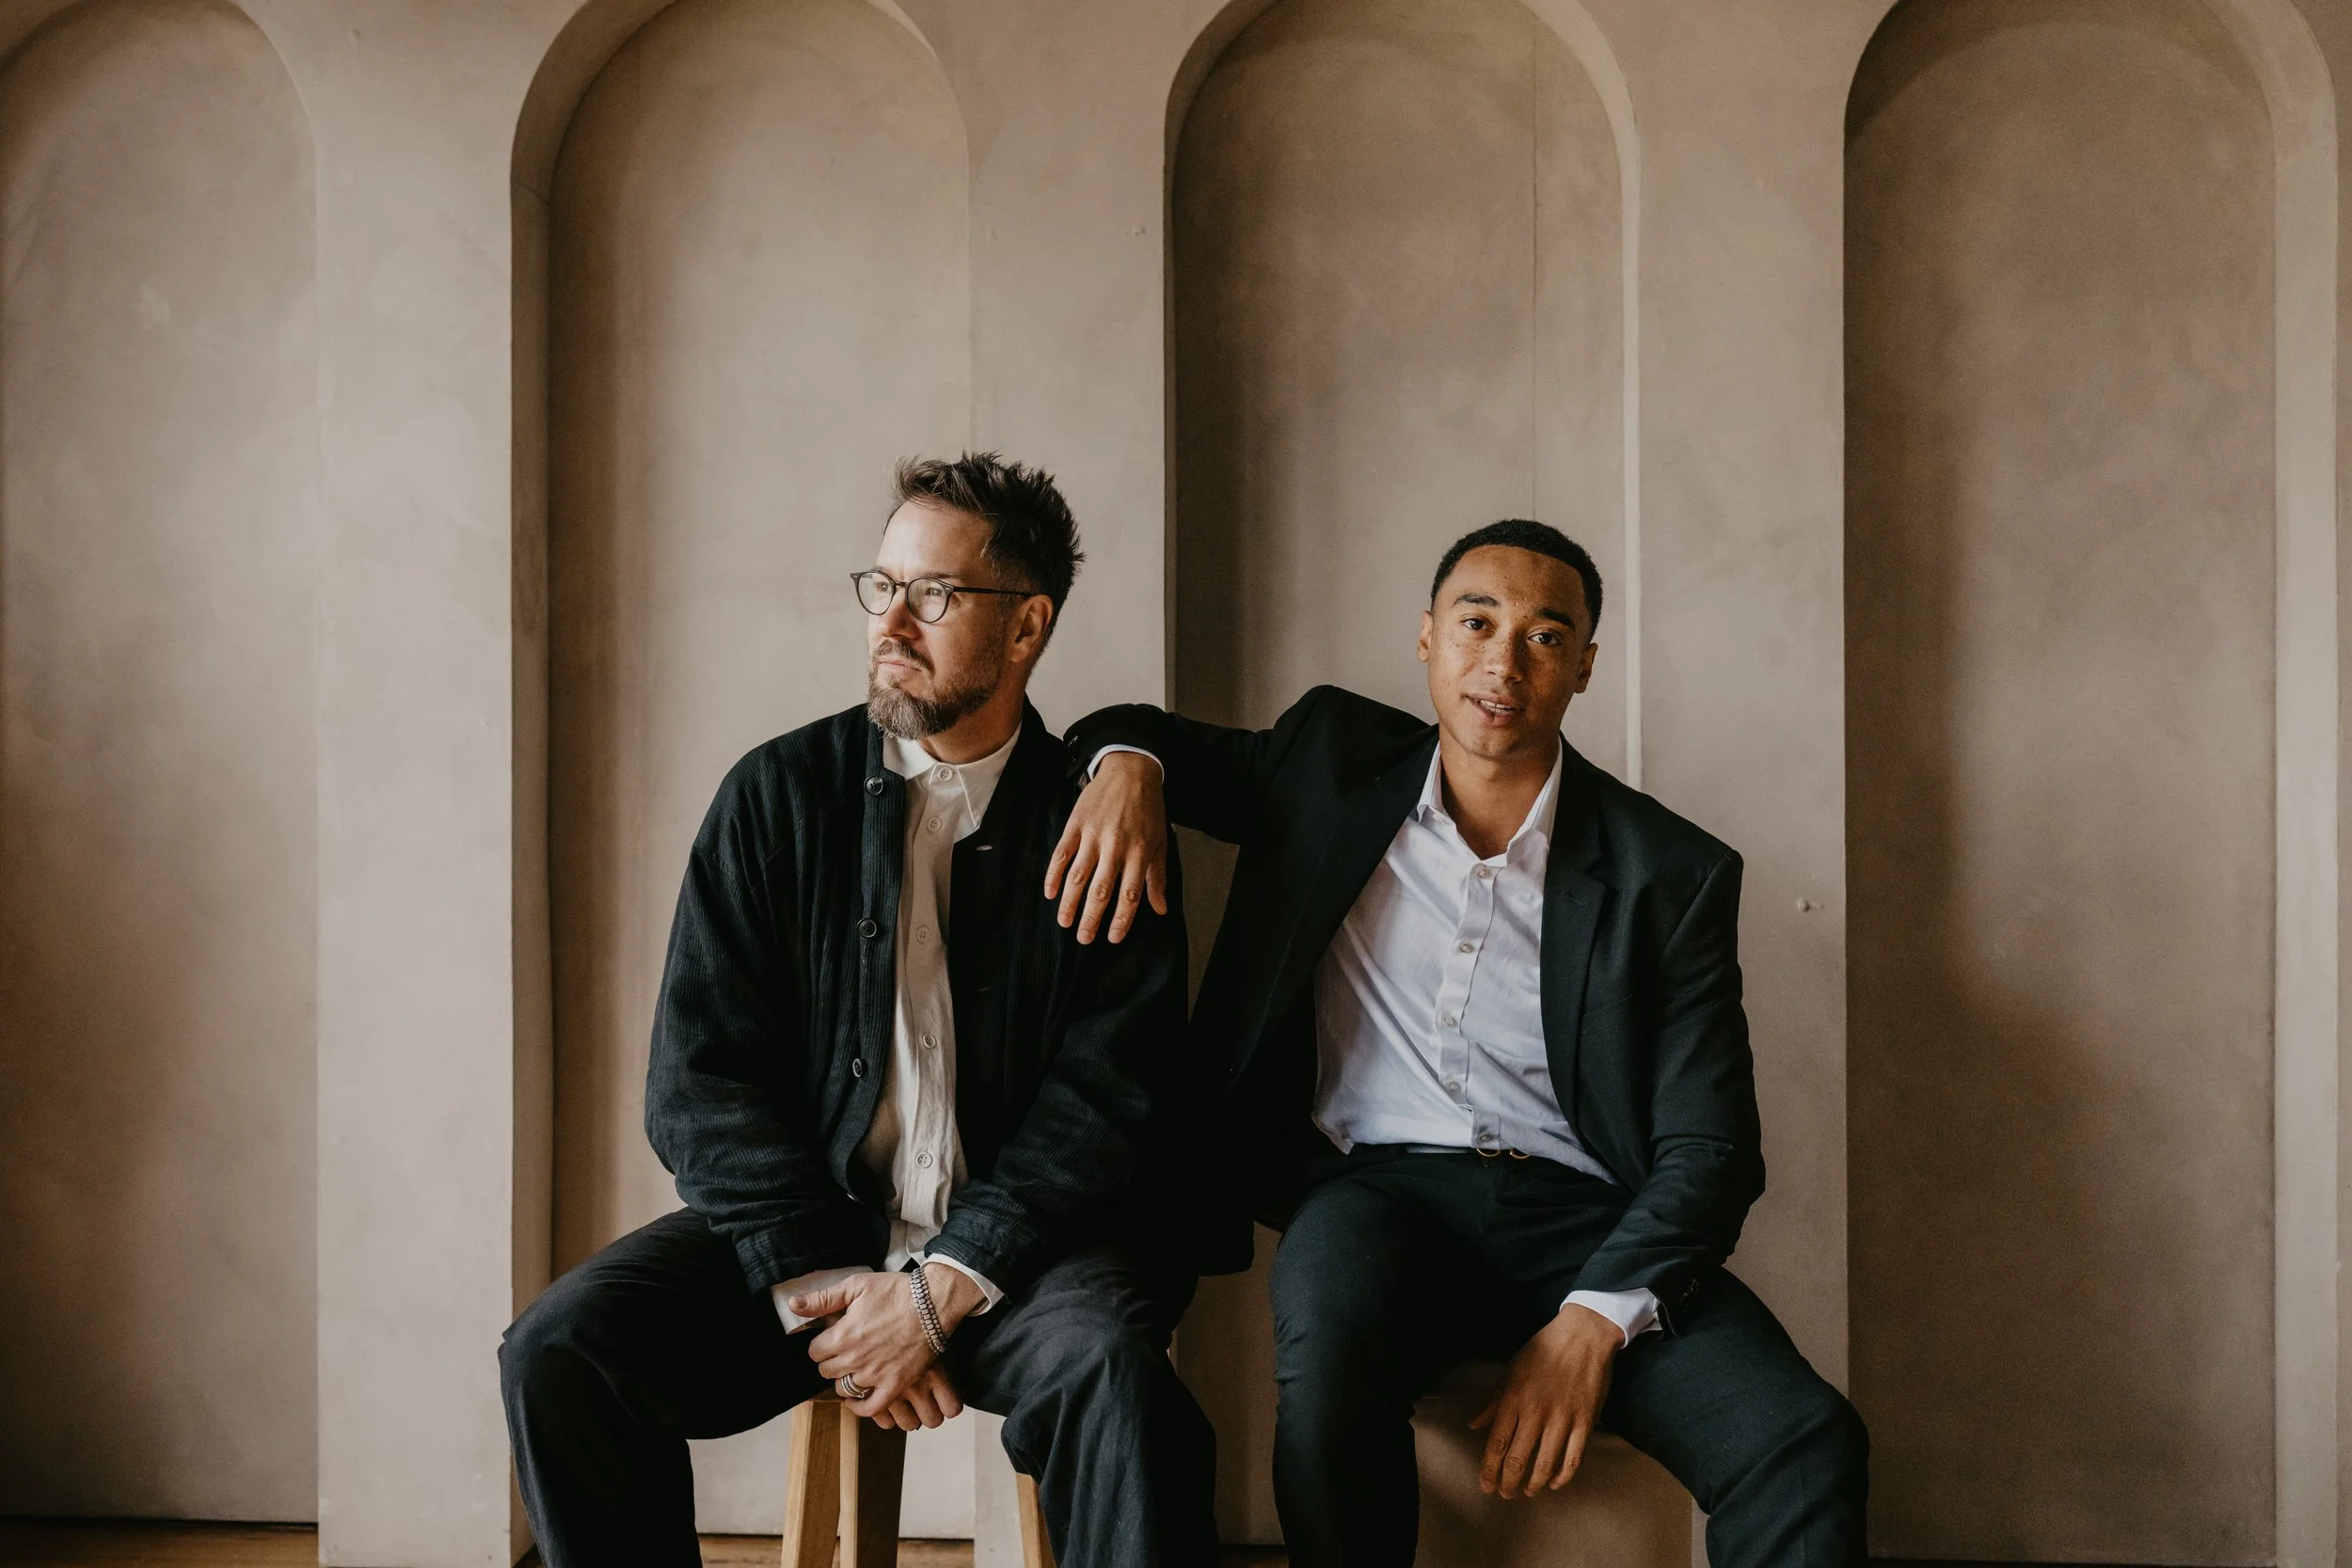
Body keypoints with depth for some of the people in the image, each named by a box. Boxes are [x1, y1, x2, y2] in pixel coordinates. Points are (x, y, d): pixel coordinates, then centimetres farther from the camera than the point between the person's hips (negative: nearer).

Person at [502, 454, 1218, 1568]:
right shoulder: (780, 796, 6)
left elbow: (1114, 1099, -6)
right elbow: (698, 1082, 1)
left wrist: (940, 1293, -17)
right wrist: (820, 1286, -12)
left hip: (1014, 1246, -2)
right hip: (795, 1233, 3)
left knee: (1107, 1366, -34)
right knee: (556, 1351, -20)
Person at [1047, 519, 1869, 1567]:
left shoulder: (1670, 873, 5)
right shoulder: (1335, 766, 11)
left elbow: (1709, 1150, 0)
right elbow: (1141, 733, 25)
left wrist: (1592, 1323, -18)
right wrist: (1127, 765, -2)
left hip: (1580, 1210, 0)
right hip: (1375, 1184, 0)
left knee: (1807, 1445, -27)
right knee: (1329, 1359, -36)